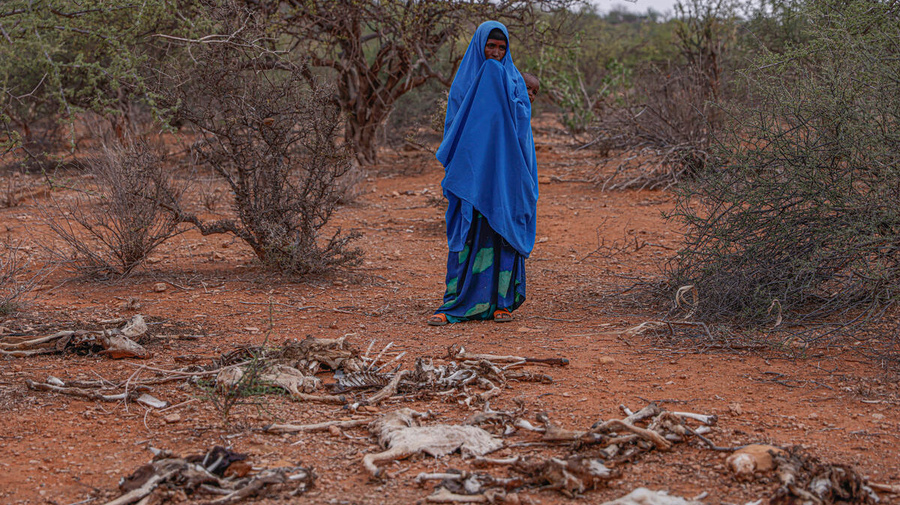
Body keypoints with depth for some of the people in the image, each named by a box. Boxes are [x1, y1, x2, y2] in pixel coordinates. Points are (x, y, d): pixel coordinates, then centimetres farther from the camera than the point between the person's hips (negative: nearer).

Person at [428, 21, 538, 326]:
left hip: (504, 169, 1)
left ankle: (502, 301, 8)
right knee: (467, 234, -4)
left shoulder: (514, 80, 8)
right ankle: (456, 303, -3)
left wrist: (502, 86, -12)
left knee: (503, 231, 1)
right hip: (471, 169, -1)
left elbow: (522, 118, -5)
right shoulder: (464, 79, 7)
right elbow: (455, 123, 4)